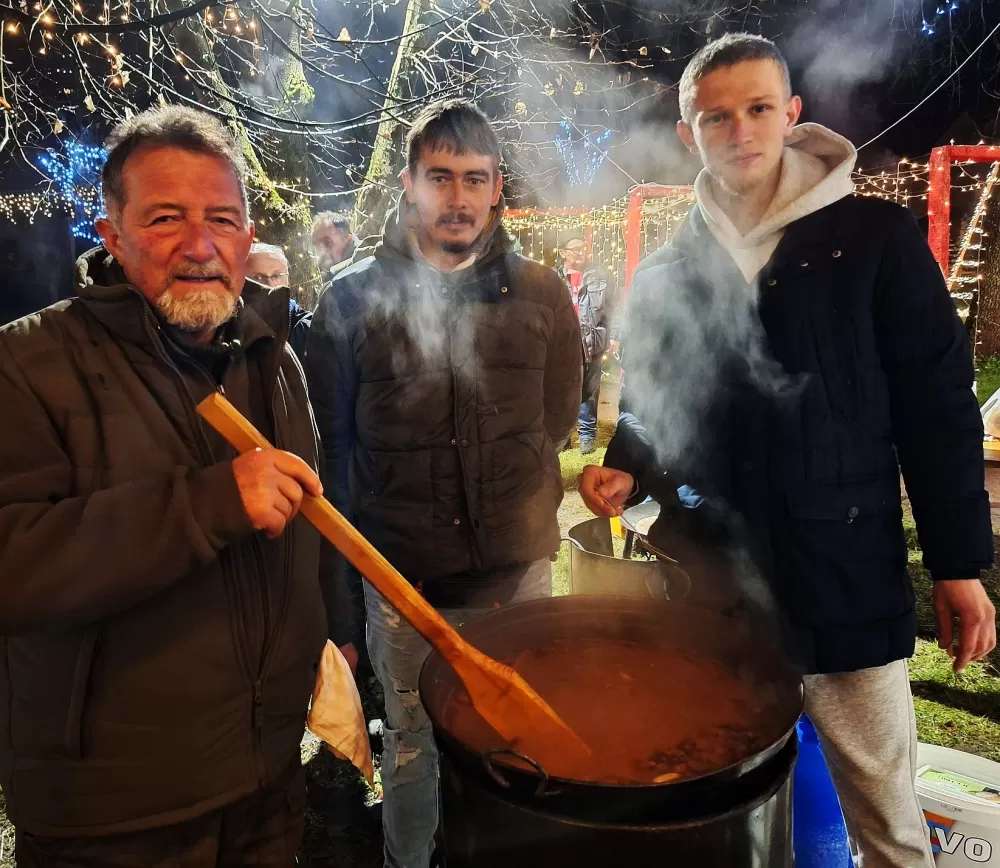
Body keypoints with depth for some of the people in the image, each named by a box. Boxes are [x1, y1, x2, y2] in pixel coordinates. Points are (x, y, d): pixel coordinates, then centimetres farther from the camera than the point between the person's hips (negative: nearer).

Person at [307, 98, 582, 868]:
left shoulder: (540, 294, -1)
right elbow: (331, 442, 1)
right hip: (401, 573, -1)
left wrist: (515, 511, 4)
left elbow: (558, 421, 9)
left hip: (517, 568, 1)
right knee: (411, 742, 18)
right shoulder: (354, 297, -4)